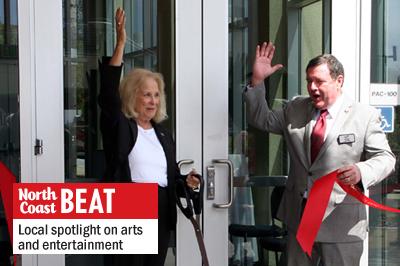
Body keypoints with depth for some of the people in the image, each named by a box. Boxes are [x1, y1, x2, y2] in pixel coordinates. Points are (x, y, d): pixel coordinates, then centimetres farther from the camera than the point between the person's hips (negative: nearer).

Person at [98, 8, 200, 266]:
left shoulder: (163, 134, 16)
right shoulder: (119, 127, -2)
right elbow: (109, 93, -17)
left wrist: (187, 180, -1)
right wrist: (120, 44, -24)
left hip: (161, 212, 6)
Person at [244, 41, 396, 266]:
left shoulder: (365, 116, -7)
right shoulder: (295, 109, 7)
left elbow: (385, 158, -6)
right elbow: (262, 120, 13)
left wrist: (361, 171, -28)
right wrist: (257, 81, 0)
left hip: (341, 222, -4)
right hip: (299, 216, 4)